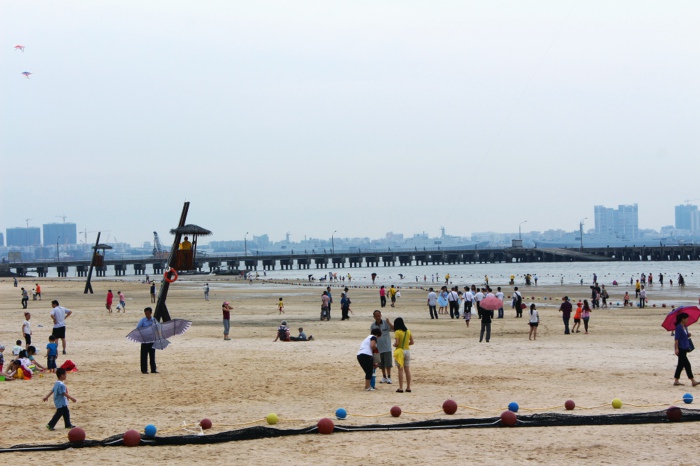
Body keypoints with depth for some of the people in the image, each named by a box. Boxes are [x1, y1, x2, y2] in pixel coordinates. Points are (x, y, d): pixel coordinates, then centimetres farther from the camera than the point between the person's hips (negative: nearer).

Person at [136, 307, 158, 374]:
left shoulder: (154, 320, 5)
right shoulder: (142, 320, -3)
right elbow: (137, 328, -7)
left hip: (152, 340, 3)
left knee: (152, 355, 8)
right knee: (144, 356, -1)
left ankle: (153, 369, 14)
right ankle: (144, 370, 5)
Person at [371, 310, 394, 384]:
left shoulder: (385, 323, -7)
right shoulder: (373, 325, 1)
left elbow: (394, 328, -18)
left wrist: (389, 323, -35)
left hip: (387, 347, -3)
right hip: (378, 347, 3)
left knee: (388, 363, -5)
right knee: (381, 364, 8)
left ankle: (389, 378, 2)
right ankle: (384, 377, 20)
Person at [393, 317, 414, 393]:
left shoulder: (397, 332, -11)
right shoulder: (408, 331, 6)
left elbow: (397, 343, -17)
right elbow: (412, 342, 8)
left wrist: (394, 345, 3)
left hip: (400, 351, -5)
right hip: (407, 350, 5)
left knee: (400, 370, -3)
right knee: (407, 370, 10)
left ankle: (401, 388, -5)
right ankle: (408, 387, 11)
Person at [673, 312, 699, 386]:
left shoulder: (685, 327, 12)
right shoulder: (678, 327, -14)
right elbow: (677, 338, -17)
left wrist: (688, 335, 1)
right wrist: (677, 348, -21)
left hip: (684, 348, 10)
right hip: (680, 349, -10)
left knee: (681, 364, 11)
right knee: (687, 364, -9)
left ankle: (676, 381, 17)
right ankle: (693, 381, -8)